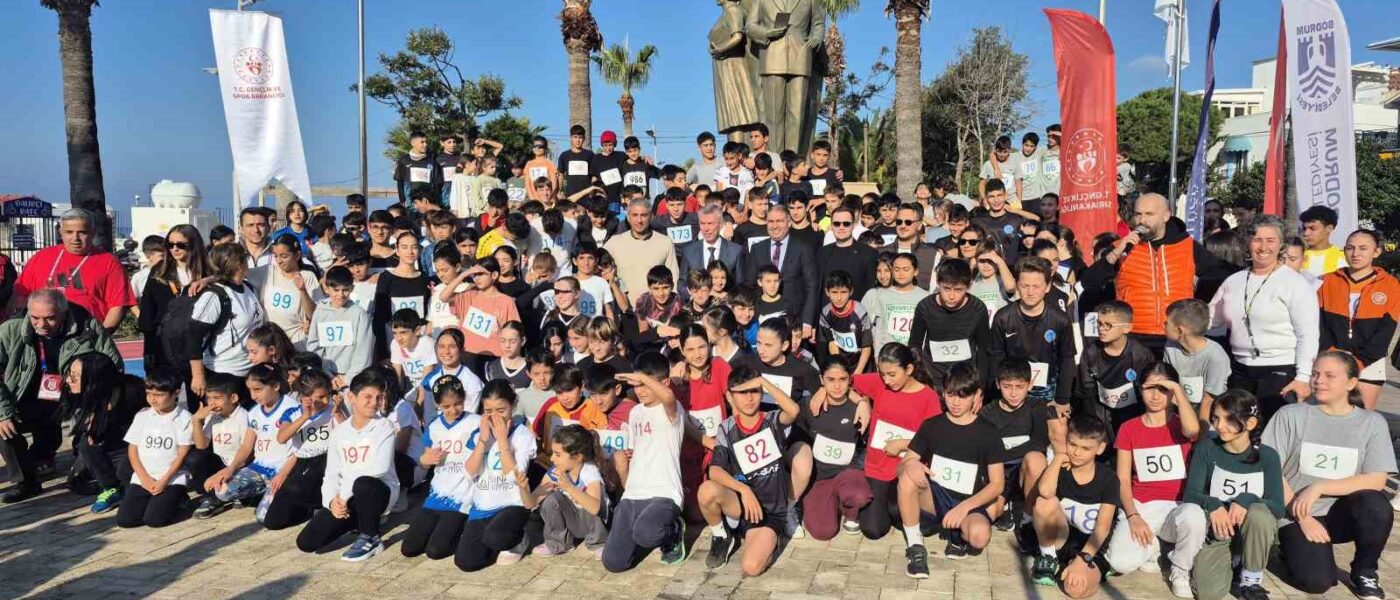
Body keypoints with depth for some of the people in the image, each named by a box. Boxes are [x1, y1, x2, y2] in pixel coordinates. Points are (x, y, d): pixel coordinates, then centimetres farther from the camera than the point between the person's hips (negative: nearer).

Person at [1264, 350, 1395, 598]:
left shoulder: (1372, 422, 0)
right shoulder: (1290, 415, -5)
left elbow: (1377, 481, -9)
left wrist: (1319, 487, -19)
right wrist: (1303, 519, -11)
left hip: (1342, 514, 2)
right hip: (1296, 514, -2)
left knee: (1375, 506, -31)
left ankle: (1364, 573, -3)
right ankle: (1295, 547, 13)